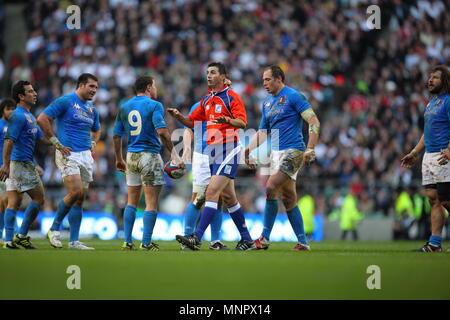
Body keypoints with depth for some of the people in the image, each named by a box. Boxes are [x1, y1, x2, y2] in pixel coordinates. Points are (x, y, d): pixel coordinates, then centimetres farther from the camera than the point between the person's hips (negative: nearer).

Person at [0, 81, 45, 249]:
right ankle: (22, 235, -3)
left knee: (14, 202, 5)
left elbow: (41, 136, 23)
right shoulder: (18, 116, -14)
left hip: (25, 163, 10)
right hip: (20, 164, -10)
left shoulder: (29, 116, 18)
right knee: (38, 199, -5)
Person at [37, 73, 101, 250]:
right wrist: (56, 143, -12)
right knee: (76, 192, -19)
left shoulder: (92, 109, 17)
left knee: (80, 199, 4)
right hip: (68, 154, -7)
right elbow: (42, 119, -11)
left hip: (86, 155, 7)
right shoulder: (65, 101, -5)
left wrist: (93, 143, 14)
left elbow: (96, 130, 35)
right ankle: (54, 228, 0)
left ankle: (74, 241, 6)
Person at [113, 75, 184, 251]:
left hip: (131, 157, 6)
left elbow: (117, 136, 11)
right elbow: (162, 131, -19)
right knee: (151, 203, -1)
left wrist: (119, 159, 21)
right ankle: (146, 243, -3)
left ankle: (127, 241, 10)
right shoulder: (154, 105, -7)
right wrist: (174, 154, -16)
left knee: (132, 201, 14)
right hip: (150, 155, -6)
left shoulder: (124, 107, 9)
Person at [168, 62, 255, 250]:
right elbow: (192, 122, 20)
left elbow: (243, 122, -17)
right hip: (212, 150, 8)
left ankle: (197, 238, -22)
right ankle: (247, 239, 17)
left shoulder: (232, 97, -6)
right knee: (228, 197, 10)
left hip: (227, 150, -8)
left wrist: (228, 120, -37)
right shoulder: (207, 100, 17)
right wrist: (178, 116, 0)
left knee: (212, 191, -16)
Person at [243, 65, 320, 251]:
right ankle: (303, 242, 9)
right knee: (288, 199, 6)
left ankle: (265, 238, -13)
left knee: (271, 188, -17)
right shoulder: (267, 103, 17)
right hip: (276, 152, 8)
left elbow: (314, 122, -12)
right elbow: (262, 132, 25)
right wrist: (249, 149, 10)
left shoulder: (293, 96, -7)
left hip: (292, 151, -8)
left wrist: (310, 149, -20)